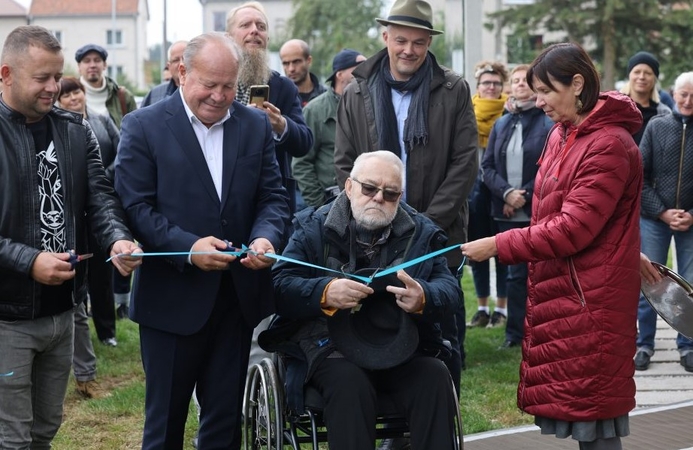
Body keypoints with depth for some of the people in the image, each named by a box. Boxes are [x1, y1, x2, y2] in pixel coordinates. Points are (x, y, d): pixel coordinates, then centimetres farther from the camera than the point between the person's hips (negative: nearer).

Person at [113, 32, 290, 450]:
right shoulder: (144, 127, -6)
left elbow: (273, 197, 7)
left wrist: (266, 237, -15)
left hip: (238, 296, 4)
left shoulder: (256, 125, 6)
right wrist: (188, 247, -24)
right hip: (172, 298, -3)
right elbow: (135, 207, -11)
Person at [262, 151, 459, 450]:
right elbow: (280, 287, -6)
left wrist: (424, 298, -26)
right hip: (330, 346, -2)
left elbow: (450, 290, 0)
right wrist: (325, 293, -28)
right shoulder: (314, 228, 4)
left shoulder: (421, 232, 10)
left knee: (435, 378, -26)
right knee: (350, 383, -33)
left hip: (401, 348, 2)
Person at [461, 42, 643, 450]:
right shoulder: (562, 136, 11)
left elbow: (573, 228, -22)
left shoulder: (609, 146, -17)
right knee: (571, 398, 12)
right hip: (559, 288, 9)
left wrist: (498, 246, -18)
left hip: (591, 297, -9)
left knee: (592, 409, -2)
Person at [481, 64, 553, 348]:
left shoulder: (548, 124, -4)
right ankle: (515, 333, 13)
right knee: (516, 274, 8)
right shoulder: (501, 125, 12)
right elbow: (487, 166, 7)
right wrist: (507, 193, -9)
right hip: (508, 213, 4)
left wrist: (525, 195, -12)